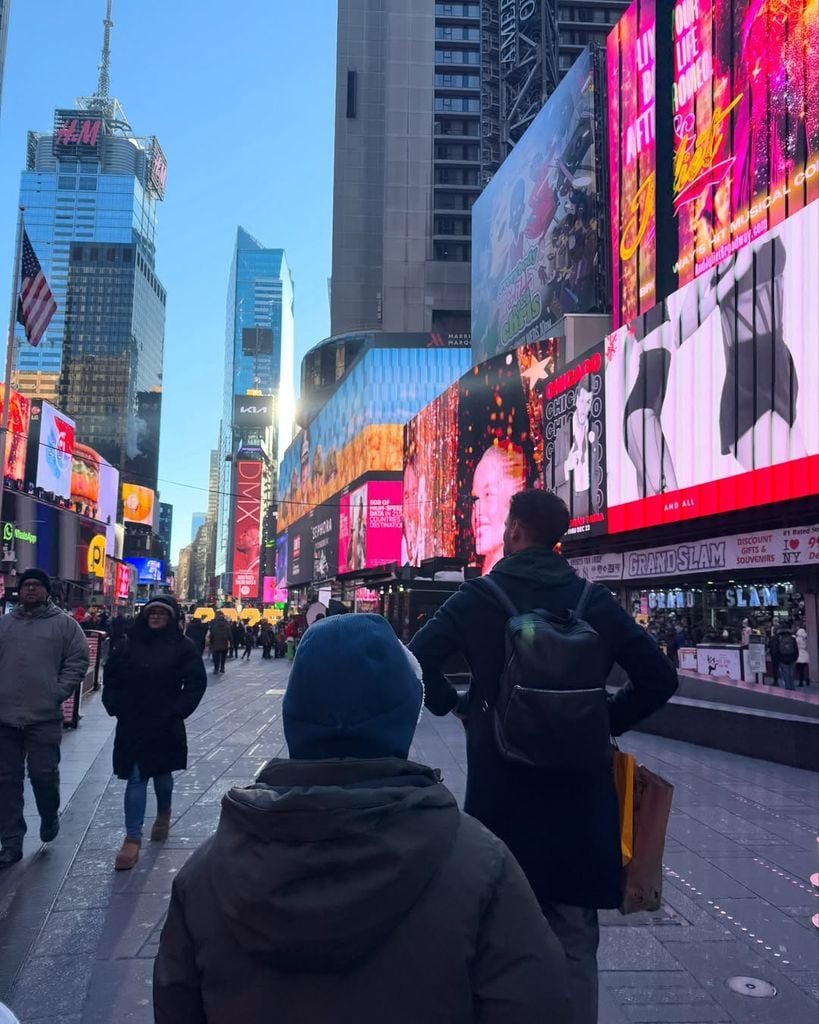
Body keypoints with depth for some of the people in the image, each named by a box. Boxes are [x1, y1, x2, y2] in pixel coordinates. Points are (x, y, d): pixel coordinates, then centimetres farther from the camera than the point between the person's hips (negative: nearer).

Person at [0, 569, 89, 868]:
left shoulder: (64, 624, 3)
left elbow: (78, 661, -1)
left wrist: (58, 692, -9)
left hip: (44, 717, -3)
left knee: (44, 774, -1)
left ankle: (50, 817, 30)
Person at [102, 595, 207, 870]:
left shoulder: (183, 646, -3)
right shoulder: (128, 644, 5)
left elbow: (196, 682, -5)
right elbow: (111, 676, 11)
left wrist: (177, 711, -10)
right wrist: (115, 707, 0)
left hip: (165, 726, -1)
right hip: (131, 725, 2)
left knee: (162, 773, 15)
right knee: (135, 778, -1)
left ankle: (163, 814, 42)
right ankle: (132, 839, 1)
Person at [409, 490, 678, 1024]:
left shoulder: (480, 595, -5)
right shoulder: (596, 600, 1)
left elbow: (417, 660, -15)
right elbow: (660, 678, -1)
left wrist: (453, 704, 3)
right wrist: (606, 722, 9)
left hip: (500, 791, -1)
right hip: (580, 791, 2)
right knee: (574, 940, 14)